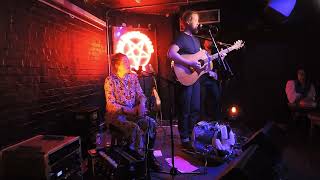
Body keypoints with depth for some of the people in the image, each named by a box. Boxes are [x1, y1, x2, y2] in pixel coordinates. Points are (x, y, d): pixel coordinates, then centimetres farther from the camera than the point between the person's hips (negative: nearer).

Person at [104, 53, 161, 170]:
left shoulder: (133, 77, 7)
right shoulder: (110, 80, -8)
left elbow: (141, 95, 8)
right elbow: (111, 105, -13)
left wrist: (141, 104, -15)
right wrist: (131, 110, -19)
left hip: (133, 113, 5)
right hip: (116, 114, -4)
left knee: (151, 123, -20)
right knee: (134, 128, -31)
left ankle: (149, 155, -6)